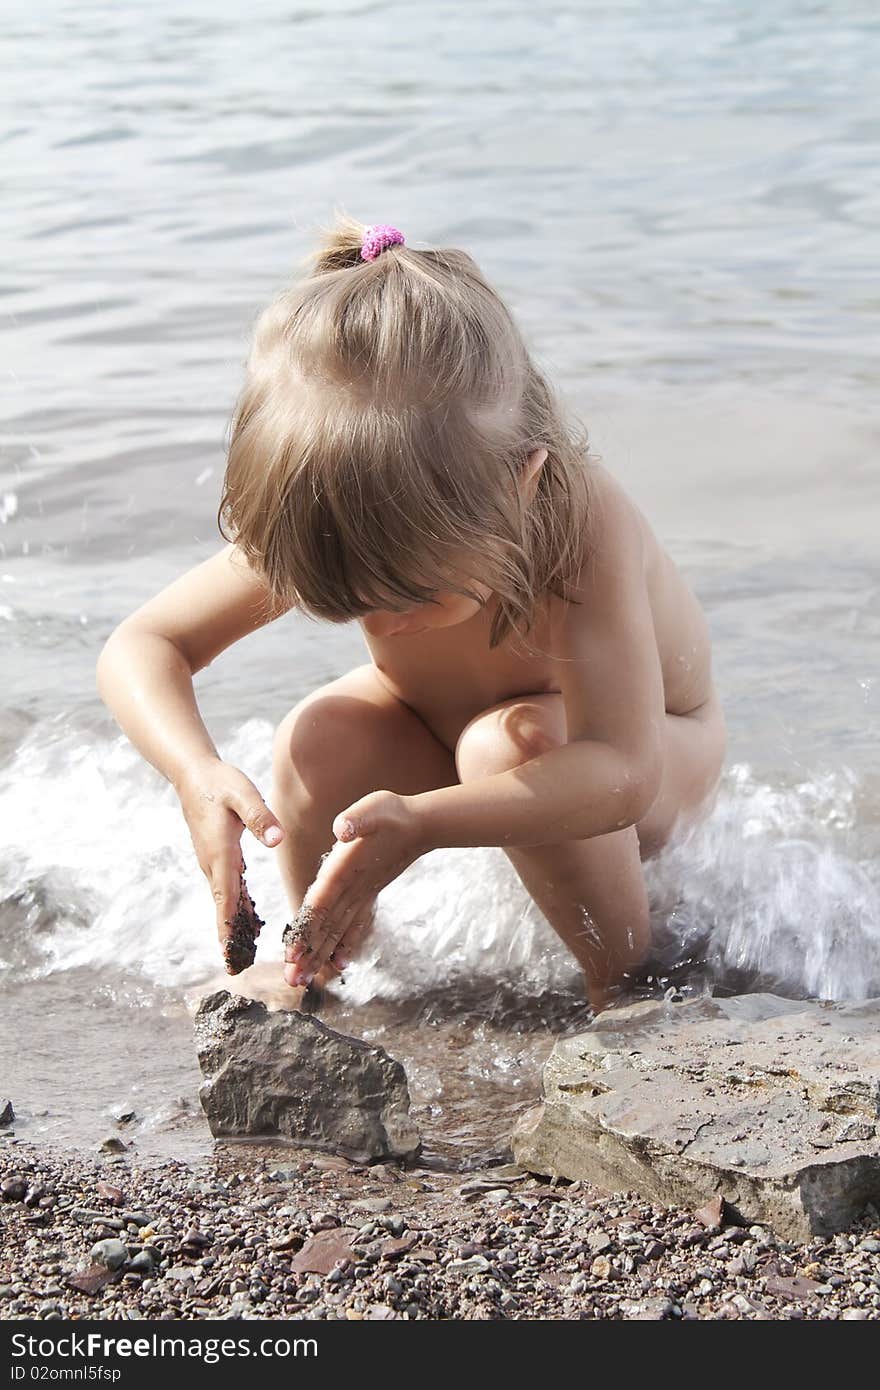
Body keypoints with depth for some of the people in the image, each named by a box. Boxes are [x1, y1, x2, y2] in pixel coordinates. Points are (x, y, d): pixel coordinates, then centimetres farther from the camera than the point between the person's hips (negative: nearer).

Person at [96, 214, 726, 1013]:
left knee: (509, 745, -36)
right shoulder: (316, 528, -27)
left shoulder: (583, 522, -40)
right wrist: (198, 773, -41)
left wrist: (421, 823, -60)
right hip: (449, 739, 4)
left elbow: (621, 773, -46)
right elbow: (140, 647, -19)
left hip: (654, 754, -4)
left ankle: (632, 983, -13)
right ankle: (323, 972, 2)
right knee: (317, 743, -26)